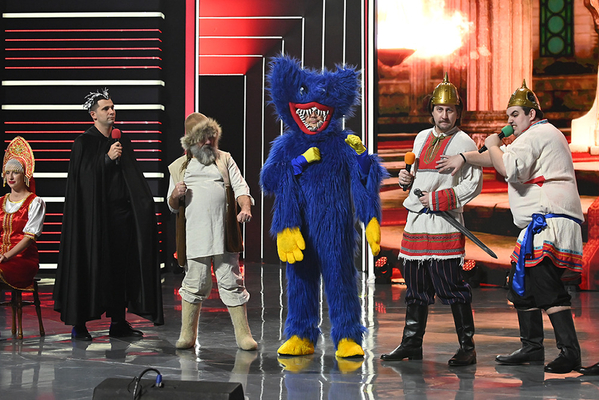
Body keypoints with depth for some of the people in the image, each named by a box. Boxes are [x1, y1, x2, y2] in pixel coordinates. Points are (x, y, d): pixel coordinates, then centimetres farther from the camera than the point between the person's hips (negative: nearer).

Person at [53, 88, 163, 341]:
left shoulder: (123, 142, 15)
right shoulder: (84, 143, -2)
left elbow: (134, 180, 18)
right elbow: (84, 176, -13)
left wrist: (144, 205, 7)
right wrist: (107, 158, -19)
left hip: (121, 213, 6)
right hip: (94, 213, -5)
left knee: (120, 266, 6)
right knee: (90, 265, -4)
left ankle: (118, 322, 13)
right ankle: (78, 324, 3)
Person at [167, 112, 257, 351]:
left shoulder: (224, 159, 19)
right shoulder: (178, 167, 19)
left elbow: (240, 187, 10)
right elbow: (172, 206, 20)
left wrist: (245, 208, -11)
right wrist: (176, 195, -4)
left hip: (224, 233, 0)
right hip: (195, 235, 0)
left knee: (231, 282, -1)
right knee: (195, 284, 0)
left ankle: (243, 334, 4)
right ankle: (187, 335, 12)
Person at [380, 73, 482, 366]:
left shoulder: (463, 143, -4)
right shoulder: (422, 138, 17)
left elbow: (473, 185, -9)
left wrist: (439, 199, -15)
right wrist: (407, 178, 7)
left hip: (444, 223, -7)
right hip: (415, 220, 7)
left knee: (452, 285, -9)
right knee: (415, 285, 11)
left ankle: (467, 346, -1)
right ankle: (412, 343, 21)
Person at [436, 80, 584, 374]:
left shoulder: (536, 135, -7)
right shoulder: (539, 136, 28)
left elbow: (508, 167, -21)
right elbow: (502, 157, 33)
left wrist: (493, 145, -3)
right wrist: (464, 157, 24)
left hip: (549, 221, -12)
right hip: (540, 224, 12)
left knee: (547, 288, -19)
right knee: (523, 285, 16)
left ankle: (569, 352, -22)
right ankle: (532, 347, 21)